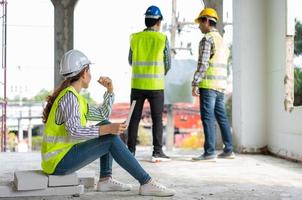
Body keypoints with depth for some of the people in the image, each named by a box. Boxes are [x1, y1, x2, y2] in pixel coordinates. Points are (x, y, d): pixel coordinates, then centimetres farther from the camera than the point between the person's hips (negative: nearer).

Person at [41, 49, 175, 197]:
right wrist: (108, 129, -33)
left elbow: (103, 114, 20)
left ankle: (105, 179, 5)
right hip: (58, 163, -10)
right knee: (111, 139, -18)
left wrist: (110, 89, 10)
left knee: (106, 125, 12)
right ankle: (146, 183, -14)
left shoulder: (74, 96, 13)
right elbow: (74, 131, -30)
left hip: (63, 154, 10)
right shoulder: (69, 96, -16)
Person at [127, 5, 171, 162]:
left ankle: (130, 151, 8)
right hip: (156, 86, -2)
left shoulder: (135, 38, 3)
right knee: (157, 119, 4)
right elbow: (167, 64, 3)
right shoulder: (162, 38, -3)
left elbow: (131, 61, 12)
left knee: (134, 118, 8)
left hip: (137, 84, 2)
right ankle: (157, 151, 2)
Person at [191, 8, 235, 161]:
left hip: (208, 85, -9)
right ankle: (228, 150, 15)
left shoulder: (207, 39, -8)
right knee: (221, 116, 12)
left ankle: (209, 152, -9)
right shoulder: (222, 40, 20)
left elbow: (202, 64, -16)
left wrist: (194, 84, -14)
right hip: (221, 85, 9)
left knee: (207, 117, -8)